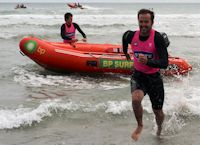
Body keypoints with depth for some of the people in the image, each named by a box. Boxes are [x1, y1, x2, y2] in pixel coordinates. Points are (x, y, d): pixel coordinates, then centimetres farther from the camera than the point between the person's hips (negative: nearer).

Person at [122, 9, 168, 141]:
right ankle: (140, 125, 0)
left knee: (158, 112, 11)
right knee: (136, 99, -29)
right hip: (138, 75, 1)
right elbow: (125, 37, 17)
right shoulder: (131, 36, -11)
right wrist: (126, 53, 32)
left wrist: (148, 61, -43)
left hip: (154, 77, -1)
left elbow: (164, 63, -27)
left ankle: (160, 128, 48)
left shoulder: (157, 38, -22)